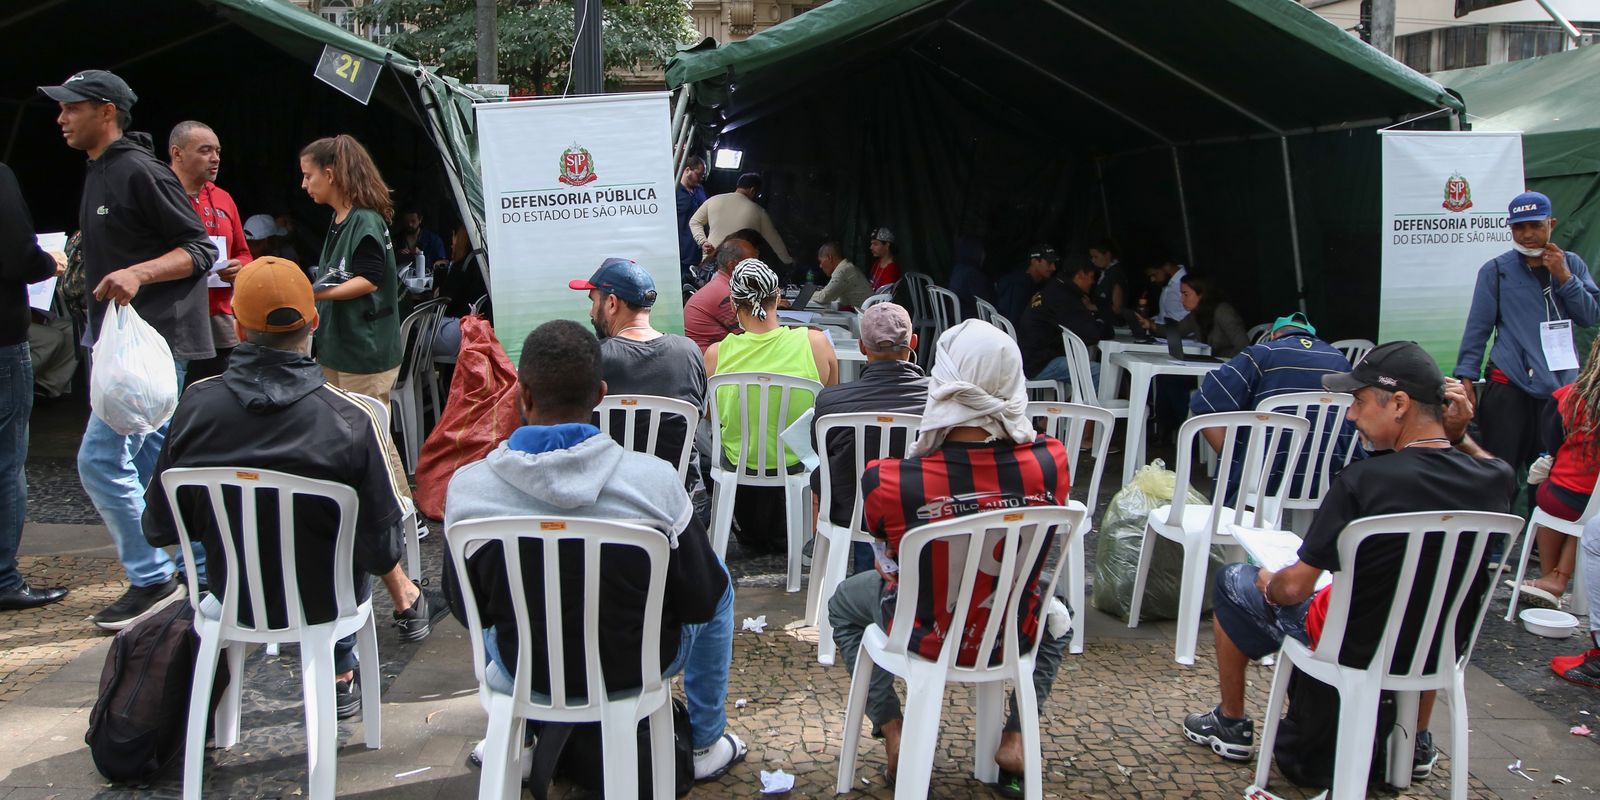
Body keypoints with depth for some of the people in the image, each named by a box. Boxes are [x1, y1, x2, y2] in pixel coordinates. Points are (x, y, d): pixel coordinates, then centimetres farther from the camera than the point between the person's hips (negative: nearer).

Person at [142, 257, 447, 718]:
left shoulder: (197, 404, -18)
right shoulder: (349, 420, -26)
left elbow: (158, 530, -7)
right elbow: (382, 548, -19)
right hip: (322, 601, -2)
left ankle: (340, 675, 39)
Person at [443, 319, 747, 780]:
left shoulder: (466, 489, -20)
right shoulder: (655, 480, -25)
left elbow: (468, 610, -5)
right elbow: (701, 602, -14)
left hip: (524, 671, 2)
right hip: (642, 664, -2)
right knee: (718, 579, 27)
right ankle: (706, 744, 37)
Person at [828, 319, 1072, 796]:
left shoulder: (888, 482, -32)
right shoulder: (1051, 463, -25)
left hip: (926, 637, -1)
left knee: (845, 603, 31)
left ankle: (893, 735, 25)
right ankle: (1016, 739, 25)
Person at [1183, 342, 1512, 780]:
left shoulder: (1364, 480, -29)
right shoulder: (1495, 480, -14)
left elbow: (1295, 587, -22)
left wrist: (1269, 585, 0)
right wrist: (1458, 436, -3)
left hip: (1353, 650, -5)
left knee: (1233, 583, 17)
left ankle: (1231, 726, 30)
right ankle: (1417, 742, 44)